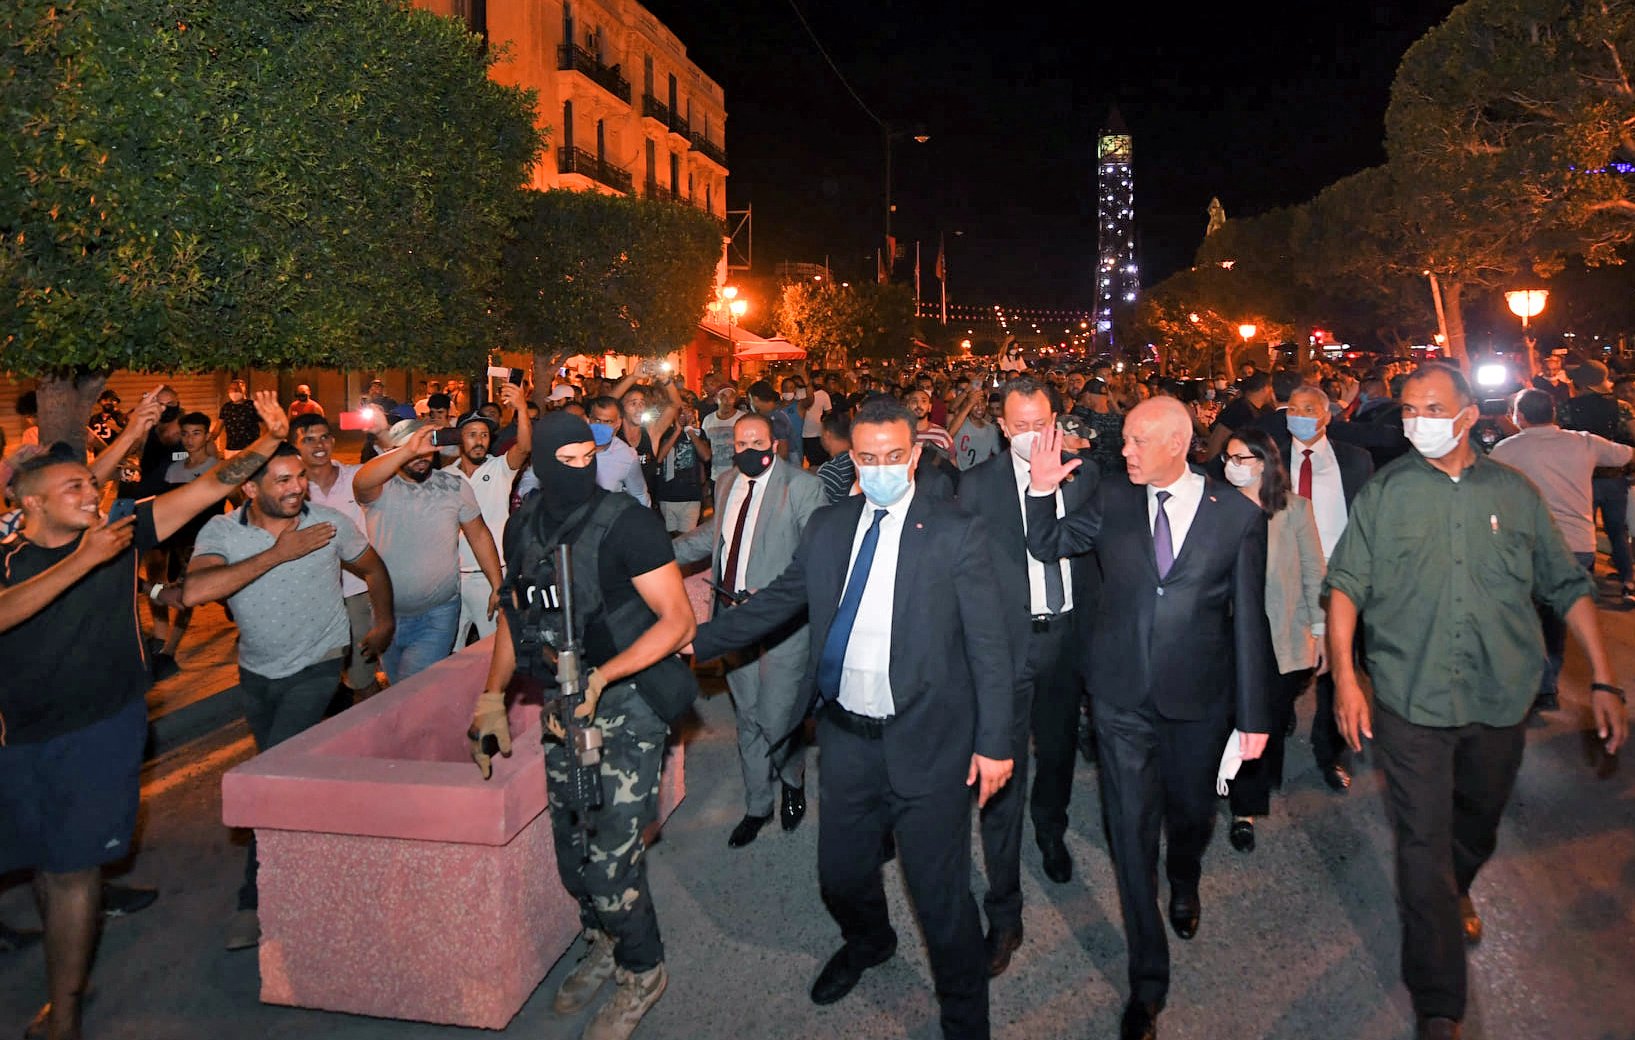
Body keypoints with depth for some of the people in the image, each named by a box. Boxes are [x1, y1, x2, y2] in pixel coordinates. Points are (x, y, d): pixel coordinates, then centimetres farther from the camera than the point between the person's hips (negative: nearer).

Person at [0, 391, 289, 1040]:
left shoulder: (122, 532, -2)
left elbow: (208, 489, -5)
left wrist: (271, 438, -13)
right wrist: (85, 560, -32)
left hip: (102, 728, -1)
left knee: (71, 868, 1)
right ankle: (66, 966, 35)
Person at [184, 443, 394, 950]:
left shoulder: (331, 525, -13)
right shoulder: (221, 532, -14)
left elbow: (373, 570, 7)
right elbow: (193, 592, -34)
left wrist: (384, 623, 12)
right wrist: (278, 553, -33)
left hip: (316, 667, -3)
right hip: (257, 671, 3)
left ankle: (255, 899, -4)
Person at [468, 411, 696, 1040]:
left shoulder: (626, 523, -16)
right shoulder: (524, 527, 3)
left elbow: (678, 619, -17)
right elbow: (515, 612, 16)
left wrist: (600, 679, -26)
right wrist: (492, 697, 9)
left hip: (627, 703, -6)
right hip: (563, 703, 6)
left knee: (610, 857, -5)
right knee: (570, 845, 15)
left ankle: (642, 972, 21)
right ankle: (602, 943, 42)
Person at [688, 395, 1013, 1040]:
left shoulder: (957, 533, -9)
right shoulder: (826, 527, 5)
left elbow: (989, 643, -9)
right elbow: (778, 601, 13)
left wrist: (994, 742, -11)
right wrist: (696, 641, 9)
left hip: (927, 744, -4)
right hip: (847, 738, 5)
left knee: (941, 896, 6)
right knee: (841, 876, 23)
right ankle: (868, 943, 57)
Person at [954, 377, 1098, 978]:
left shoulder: (1083, 475, 2)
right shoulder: (978, 485, -7)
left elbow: (1095, 554, 7)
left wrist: (1094, 630, 2)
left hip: (1067, 635, 4)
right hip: (1006, 642, -3)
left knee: (1059, 750, 23)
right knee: (1003, 774, -3)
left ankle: (1051, 830, 55)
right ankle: (1004, 915, 8)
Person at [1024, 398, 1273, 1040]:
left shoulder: (1238, 515, -7)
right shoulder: (1112, 500, -2)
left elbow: (1250, 620, -3)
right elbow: (1046, 545, 9)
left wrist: (1254, 716, -1)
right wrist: (1042, 489, -10)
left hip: (1199, 701, 0)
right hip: (1123, 698, 1)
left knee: (1190, 813, 21)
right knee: (1131, 835, 5)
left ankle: (1184, 882, 58)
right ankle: (1148, 981, 21)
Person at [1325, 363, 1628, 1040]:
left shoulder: (1514, 493, 2)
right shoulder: (1384, 493, -4)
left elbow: (1567, 586, 7)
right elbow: (1346, 584, -4)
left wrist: (1604, 681, 3)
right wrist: (1344, 677, -13)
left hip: (1501, 703, 3)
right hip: (1410, 702, -3)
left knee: (1478, 821, 23)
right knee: (1424, 841, -1)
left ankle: (1454, 894, 55)